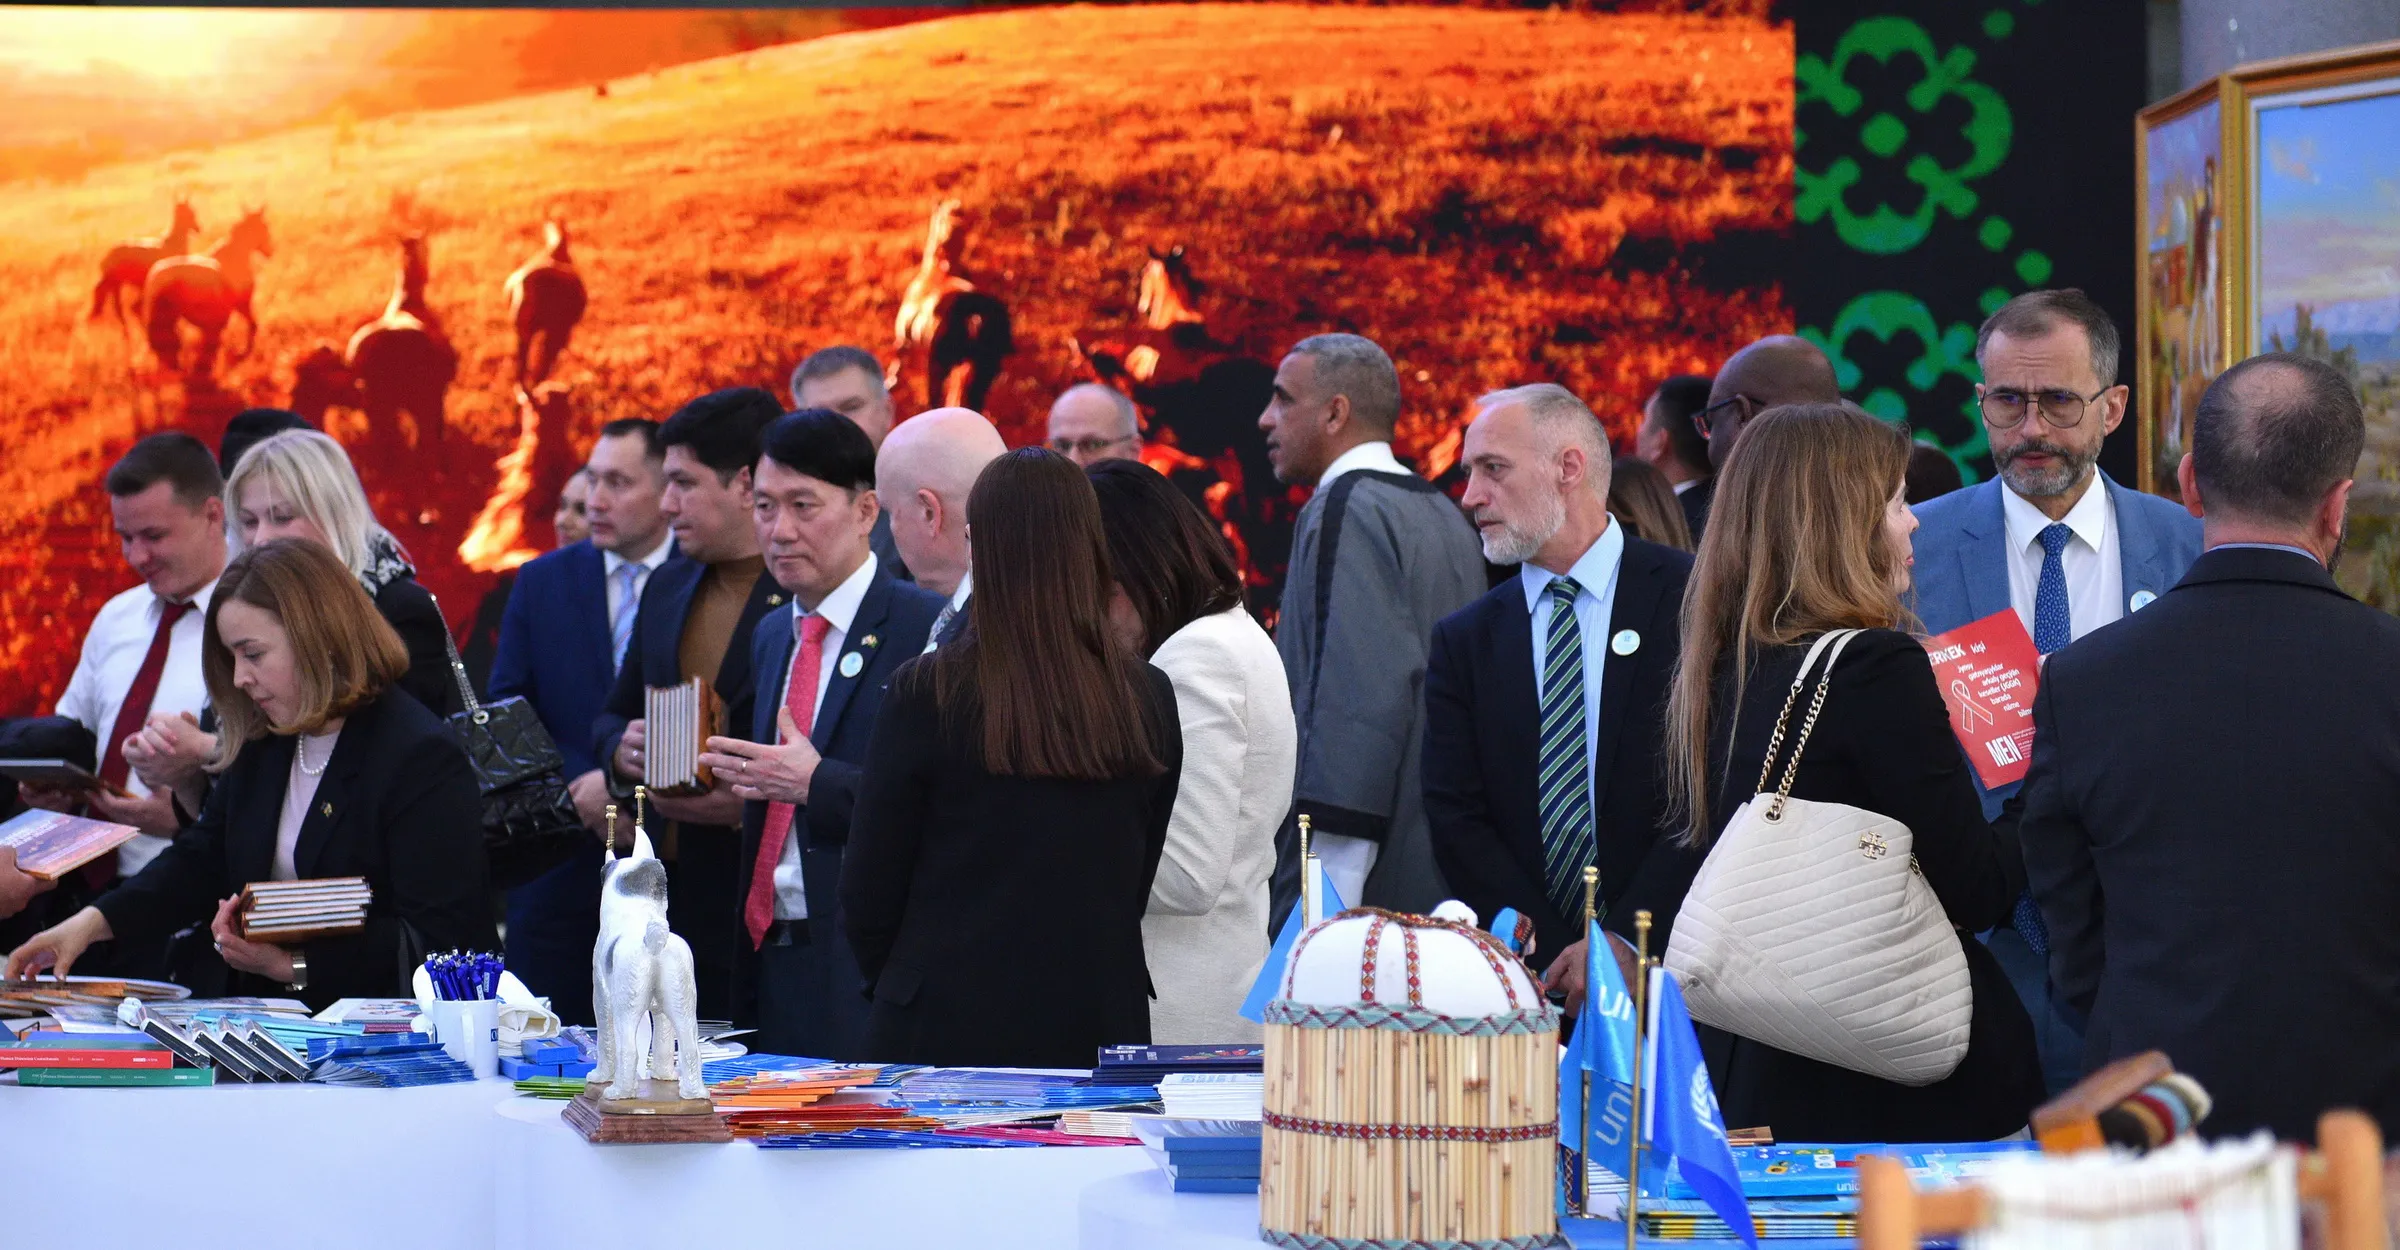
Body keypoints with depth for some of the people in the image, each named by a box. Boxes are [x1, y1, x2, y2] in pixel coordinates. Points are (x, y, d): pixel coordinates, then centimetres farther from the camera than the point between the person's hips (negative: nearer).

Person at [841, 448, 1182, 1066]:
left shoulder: (928, 695, -9)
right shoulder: (1148, 698, 1)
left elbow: (869, 892, -3)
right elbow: (1139, 882, 10)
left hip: (945, 1028, -3)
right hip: (1102, 1029, 3)